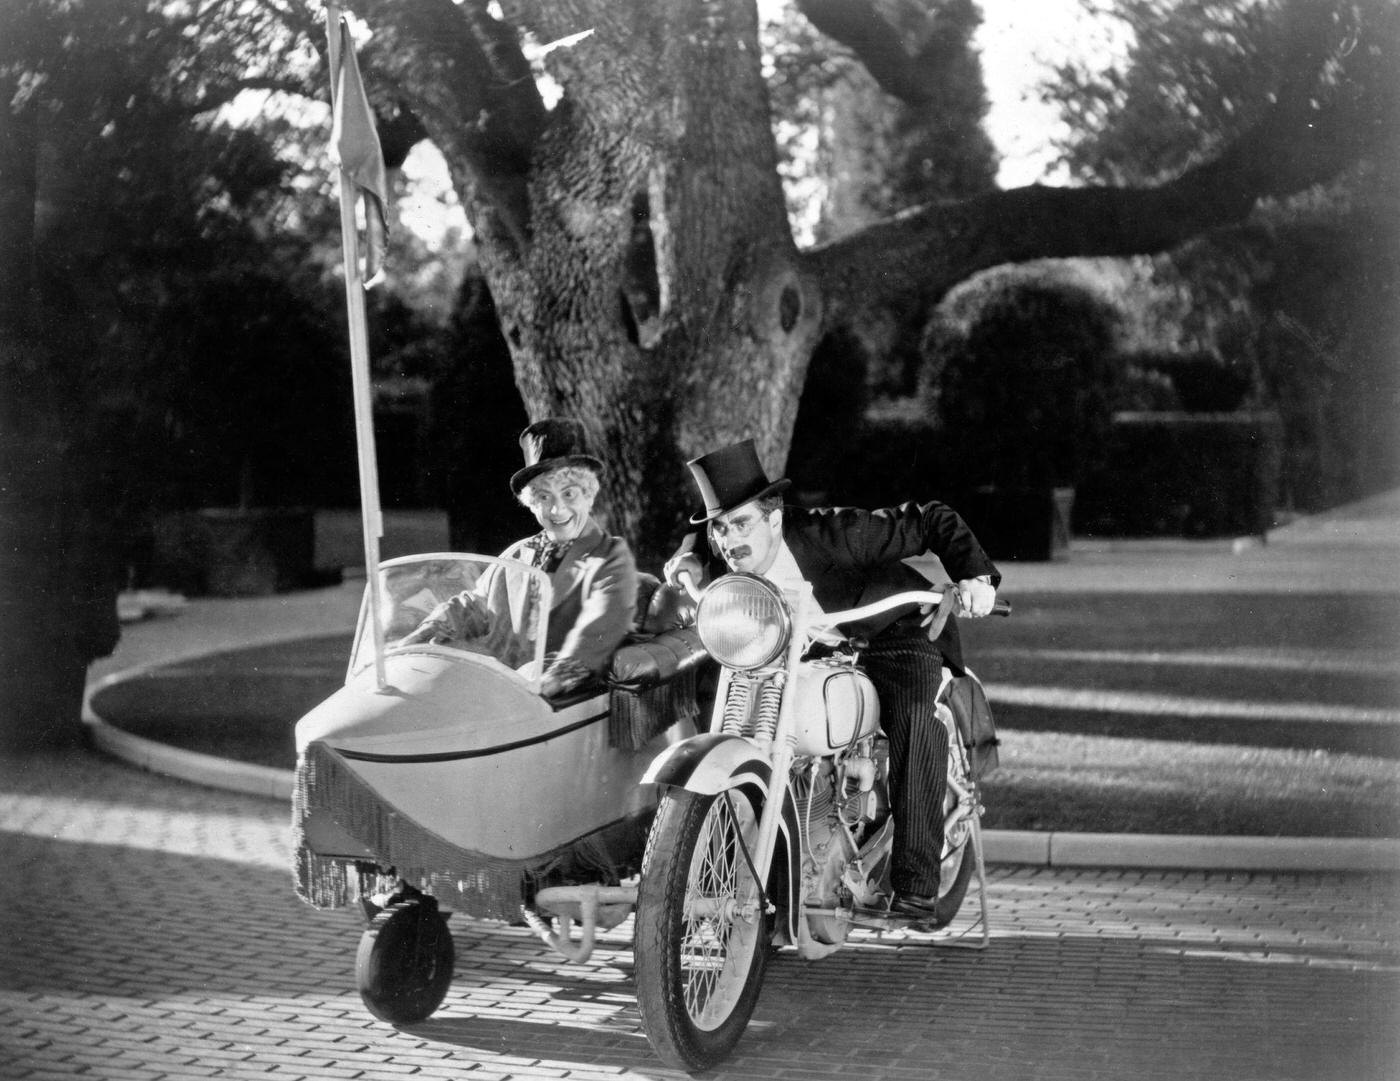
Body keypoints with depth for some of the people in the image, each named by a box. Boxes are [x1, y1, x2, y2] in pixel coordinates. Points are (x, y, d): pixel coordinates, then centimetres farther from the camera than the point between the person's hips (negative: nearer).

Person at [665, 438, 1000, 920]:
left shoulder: (831, 533, -28)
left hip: (897, 633, -6)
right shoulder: (730, 555, -12)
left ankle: (915, 885, -31)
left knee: (916, 721, -32)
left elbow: (933, 520, -22)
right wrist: (692, 571, -9)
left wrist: (975, 574, -37)